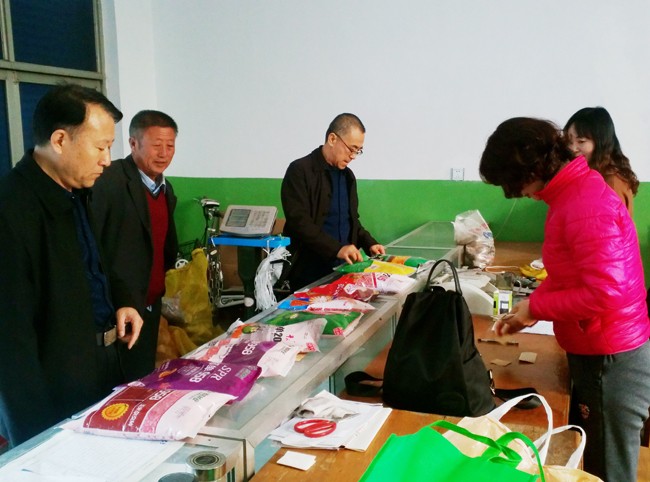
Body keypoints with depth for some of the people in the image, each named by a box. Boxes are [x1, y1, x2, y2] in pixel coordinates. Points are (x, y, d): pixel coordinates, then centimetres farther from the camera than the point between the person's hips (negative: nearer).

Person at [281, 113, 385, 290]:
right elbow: (299, 221, -19)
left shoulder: (347, 175, 13)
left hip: (342, 270, 6)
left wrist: (369, 243, 4)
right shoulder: (300, 170, -10)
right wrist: (336, 248, -26)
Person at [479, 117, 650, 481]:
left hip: (611, 360, -10)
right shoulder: (572, 192, 8)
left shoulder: (586, 204, -24)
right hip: (595, 354, 10)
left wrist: (535, 307, -16)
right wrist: (531, 308, 5)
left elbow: (606, 293, -29)